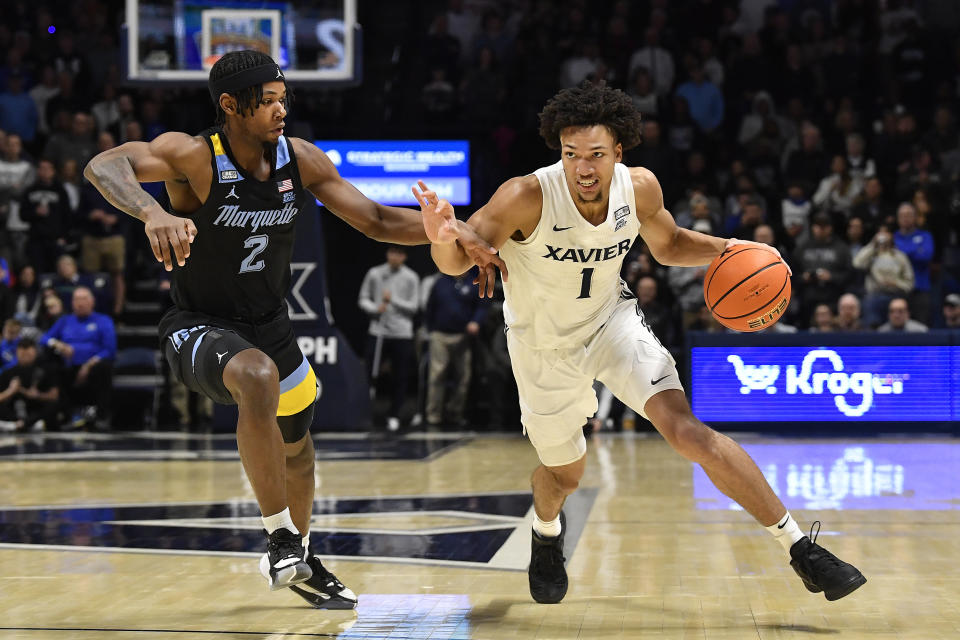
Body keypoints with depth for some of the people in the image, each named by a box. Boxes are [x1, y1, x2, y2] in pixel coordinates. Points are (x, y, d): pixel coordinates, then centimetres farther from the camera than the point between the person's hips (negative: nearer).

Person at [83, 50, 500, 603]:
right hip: (201, 328, -6)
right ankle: (281, 541, -25)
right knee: (258, 376, -38)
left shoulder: (301, 160, -8)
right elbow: (103, 166, -39)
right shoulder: (194, 157, -23)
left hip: (270, 324, 6)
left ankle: (300, 561, 49)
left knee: (298, 450, 21)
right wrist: (152, 213, -58)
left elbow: (376, 220, 0)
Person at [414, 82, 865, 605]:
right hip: (544, 345, -1)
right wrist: (443, 238, -51)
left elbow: (667, 244, 5)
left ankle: (799, 547, -12)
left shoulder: (640, 188, -17)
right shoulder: (526, 198, -30)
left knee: (687, 430, -18)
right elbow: (458, 261, -27)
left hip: (612, 321, 1)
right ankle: (546, 532, 55)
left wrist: (723, 249, -14)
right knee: (565, 473, 15)